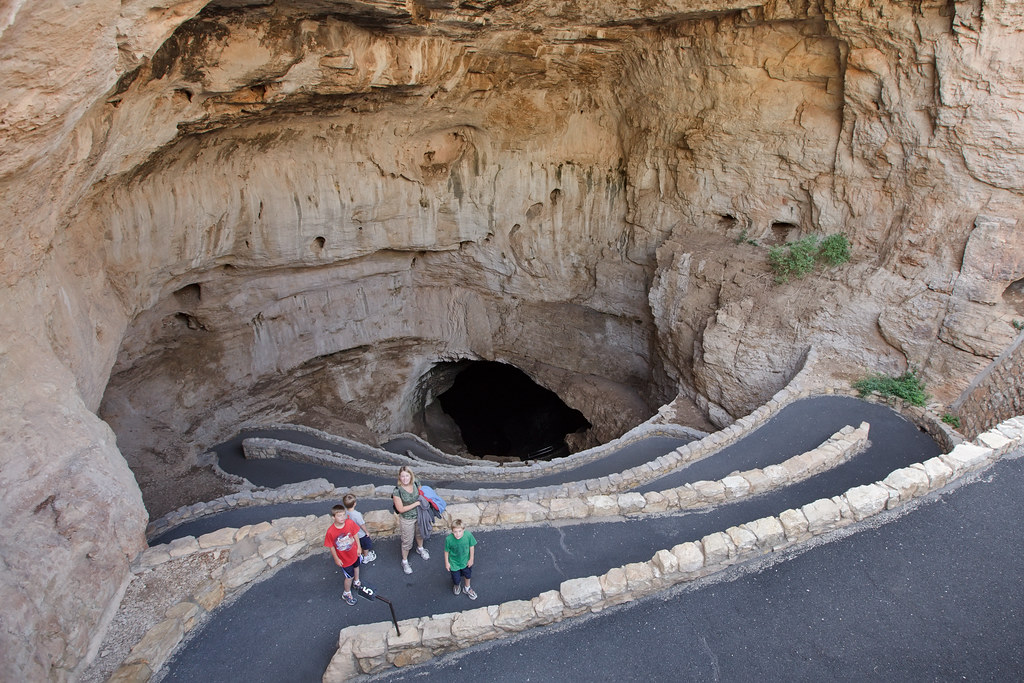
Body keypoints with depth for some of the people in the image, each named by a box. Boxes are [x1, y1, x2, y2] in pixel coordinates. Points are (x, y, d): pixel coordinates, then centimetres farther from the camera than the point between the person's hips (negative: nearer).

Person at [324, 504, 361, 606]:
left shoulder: (350, 523, -26)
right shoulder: (331, 531, -33)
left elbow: (355, 534, -8)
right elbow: (331, 547, -18)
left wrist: (358, 548, -3)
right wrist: (336, 559, -10)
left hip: (354, 553, 4)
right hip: (344, 559, -4)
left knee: (356, 566, 31)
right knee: (349, 577, 11)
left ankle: (357, 582, 62)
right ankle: (347, 594, 40)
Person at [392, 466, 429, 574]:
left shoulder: (416, 483, -17)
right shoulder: (397, 491, -31)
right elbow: (401, 509, -25)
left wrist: (422, 501, -5)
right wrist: (416, 504, -23)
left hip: (419, 515, 5)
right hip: (407, 519, -5)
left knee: (420, 533, 30)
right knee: (407, 541, 13)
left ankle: (420, 548, 61)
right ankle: (404, 561, 38)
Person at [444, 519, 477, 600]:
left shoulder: (468, 535, -30)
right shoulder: (449, 539, -32)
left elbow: (471, 546, -12)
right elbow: (446, 551, -14)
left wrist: (471, 559, -3)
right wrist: (447, 563, -4)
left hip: (466, 561, 2)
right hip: (454, 563, -2)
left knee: (467, 575, 27)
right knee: (456, 580, 17)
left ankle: (467, 588, 58)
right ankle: (457, 585, 55)